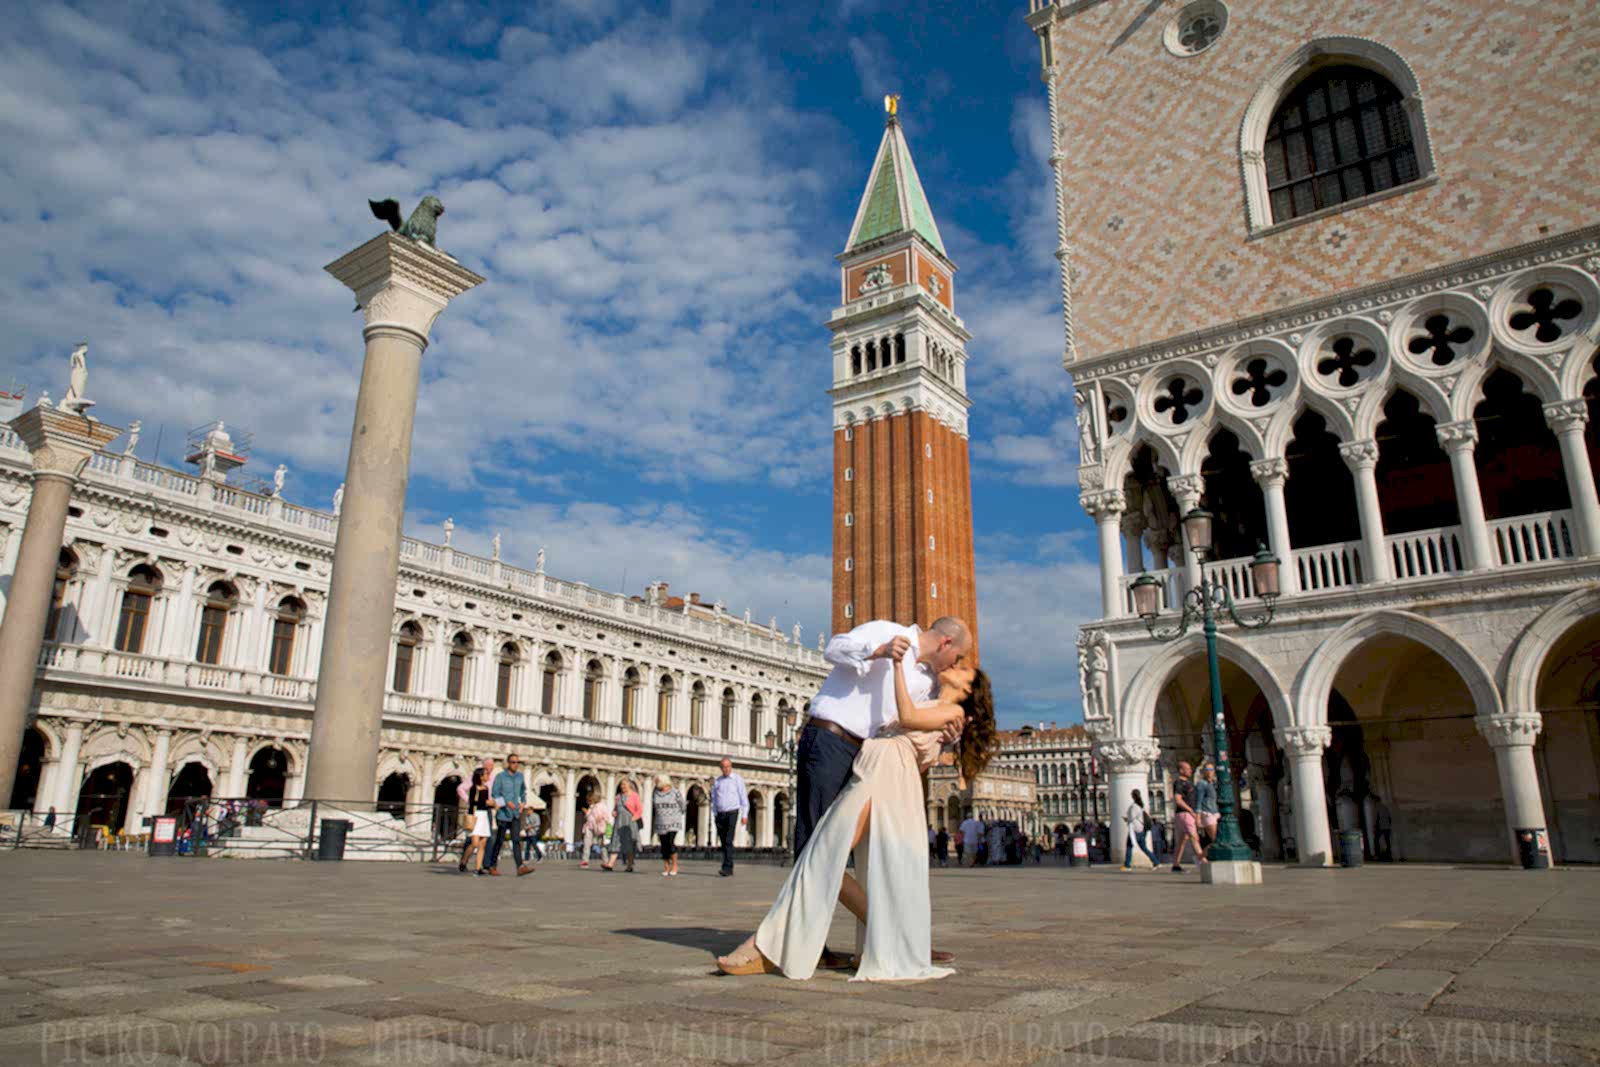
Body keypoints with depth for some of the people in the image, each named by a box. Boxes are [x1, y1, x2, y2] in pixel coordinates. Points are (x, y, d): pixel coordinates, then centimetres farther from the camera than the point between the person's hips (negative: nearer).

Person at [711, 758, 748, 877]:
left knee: (728, 841, -15)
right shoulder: (717, 782, 13)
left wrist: (745, 815, -7)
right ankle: (730, 869, 14)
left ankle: (727, 868, -20)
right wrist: (714, 816, 9)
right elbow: (714, 800, 16)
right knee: (724, 842, 6)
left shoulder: (737, 779, 2)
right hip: (720, 814, 5)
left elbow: (744, 798, 0)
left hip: (732, 813, -4)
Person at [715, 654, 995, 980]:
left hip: (886, 777, -9)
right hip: (869, 772, 9)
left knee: (824, 860, -13)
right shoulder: (928, 707, 32)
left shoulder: (953, 712, 7)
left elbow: (907, 718, -9)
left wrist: (899, 665, -5)